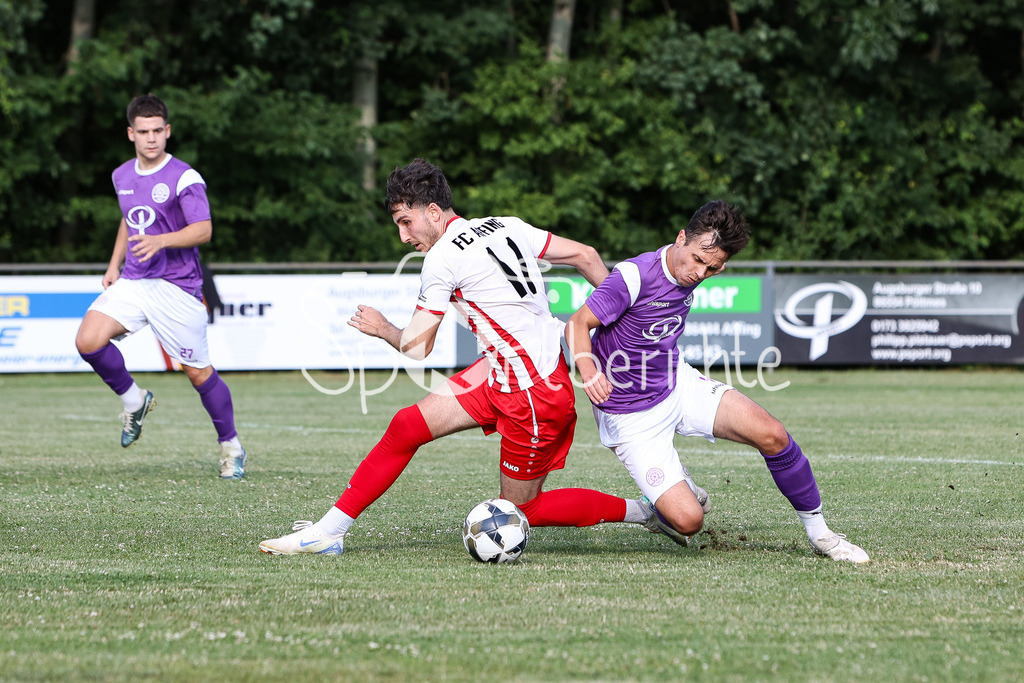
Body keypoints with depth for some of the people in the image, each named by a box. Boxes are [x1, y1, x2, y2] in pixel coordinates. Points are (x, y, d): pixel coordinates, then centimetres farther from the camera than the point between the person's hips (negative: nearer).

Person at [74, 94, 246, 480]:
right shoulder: (123, 176, 11)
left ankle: (231, 447, 20)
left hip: (177, 286, -5)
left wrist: (161, 241, -33)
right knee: (88, 340, -18)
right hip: (132, 282, 5)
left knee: (198, 373, 0)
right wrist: (114, 265, 19)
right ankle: (133, 400, 8)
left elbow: (203, 231, -18)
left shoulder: (184, 178, -10)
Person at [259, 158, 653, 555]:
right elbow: (586, 256, 9)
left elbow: (416, 347, -8)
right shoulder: (507, 226, 7)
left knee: (522, 508, 6)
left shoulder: (442, 258, -14)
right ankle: (328, 530, 5)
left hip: (535, 396, -9)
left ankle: (647, 511, 15)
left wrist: (382, 328, 13)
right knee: (408, 425, 3)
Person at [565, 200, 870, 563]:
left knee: (771, 434, -11)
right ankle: (659, 506, 19)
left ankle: (817, 529, 9)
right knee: (687, 520, -19)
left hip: (677, 383, 7)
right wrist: (588, 370, -39)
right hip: (631, 416, -7)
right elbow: (578, 323, -23)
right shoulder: (635, 276, -26)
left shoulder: (688, 273, -2)